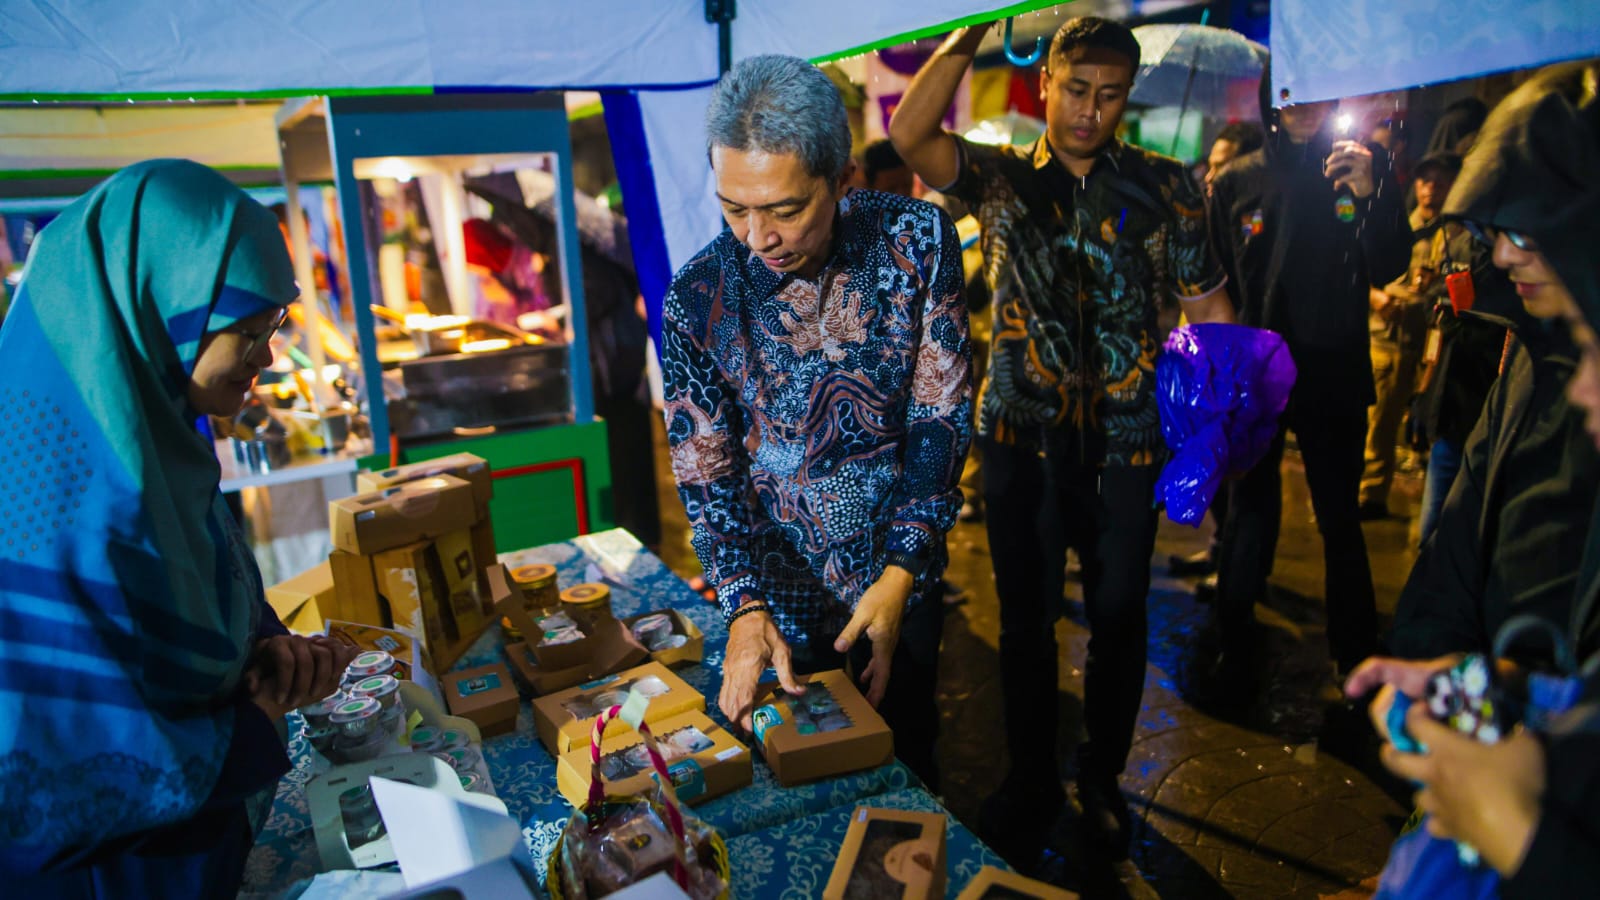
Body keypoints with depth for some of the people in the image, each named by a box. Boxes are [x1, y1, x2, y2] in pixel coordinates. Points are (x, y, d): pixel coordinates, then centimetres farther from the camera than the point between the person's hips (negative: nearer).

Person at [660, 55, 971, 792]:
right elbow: (706, 476, -10)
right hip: (784, 605, 0)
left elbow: (942, 417, -12)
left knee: (908, 766, 20)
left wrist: (899, 576, -18)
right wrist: (746, 609, -24)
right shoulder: (698, 296, -13)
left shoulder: (916, 241, -13)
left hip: (901, 588, 1)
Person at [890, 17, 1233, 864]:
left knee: (1118, 618, 13)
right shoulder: (1001, 177, 2)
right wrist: (974, 30, -16)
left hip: (1126, 444, 0)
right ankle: (1029, 782, 34)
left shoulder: (1164, 185, 2)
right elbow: (909, 134, -15)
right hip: (1022, 438, 0)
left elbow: (1206, 305, 1)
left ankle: (1101, 778, 37)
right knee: (1025, 618, 13)